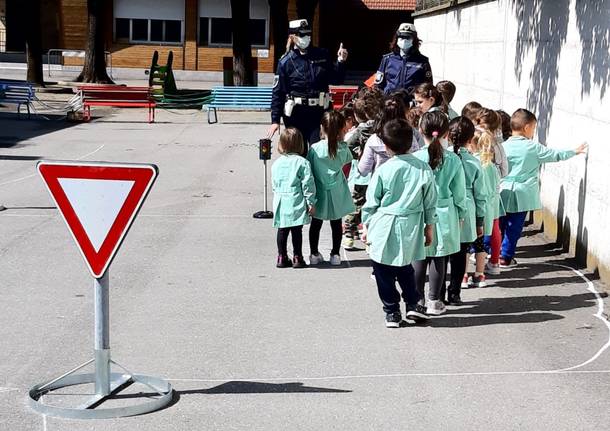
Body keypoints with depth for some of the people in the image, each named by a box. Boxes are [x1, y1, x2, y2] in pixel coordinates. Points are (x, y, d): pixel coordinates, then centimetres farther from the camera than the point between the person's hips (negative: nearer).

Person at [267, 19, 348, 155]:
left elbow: (336, 80, 13)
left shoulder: (322, 56, 6)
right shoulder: (285, 62, -2)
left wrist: (341, 61, -4)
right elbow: (278, 92, -2)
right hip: (296, 114, -1)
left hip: (319, 112, 1)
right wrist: (275, 120, -6)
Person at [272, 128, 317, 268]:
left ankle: (282, 258, 16)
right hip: (296, 203, -4)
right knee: (297, 231, 3)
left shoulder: (276, 163, 7)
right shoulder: (302, 163, -8)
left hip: (281, 203, 4)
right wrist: (311, 202, -4)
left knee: (282, 231, 11)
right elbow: (308, 184, -9)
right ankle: (297, 258, 8)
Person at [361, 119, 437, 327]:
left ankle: (392, 312, 13)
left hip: (385, 227, -4)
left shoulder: (383, 171, -12)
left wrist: (366, 226, 10)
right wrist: (429, 226, 15)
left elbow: (371, 203, -3)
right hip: (411, 227, 4)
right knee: (405, 268, 23)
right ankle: (413, 305, 21)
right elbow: (430, 202, 4)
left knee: (384, 272, 9)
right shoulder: (424, 169, -4)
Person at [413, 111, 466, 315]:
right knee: (439, 258, 7)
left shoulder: (415, 159, -10)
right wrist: (460, 214, 13)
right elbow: (459, 191, 0)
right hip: (444, 214, 1)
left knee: (419, 257, 10)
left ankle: (418, 299, 17)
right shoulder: (453, 160, -7)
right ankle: (434, 301, 13)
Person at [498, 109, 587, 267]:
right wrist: (574, 151, 16)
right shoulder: (533, 147, -6)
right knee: (514, 227, 3)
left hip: (503, 193, 3)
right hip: (522, 196, -3)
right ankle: (506, 257, 6)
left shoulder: (504, 147, -2)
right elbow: (556, 155, 4)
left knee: (500, 225, 14)